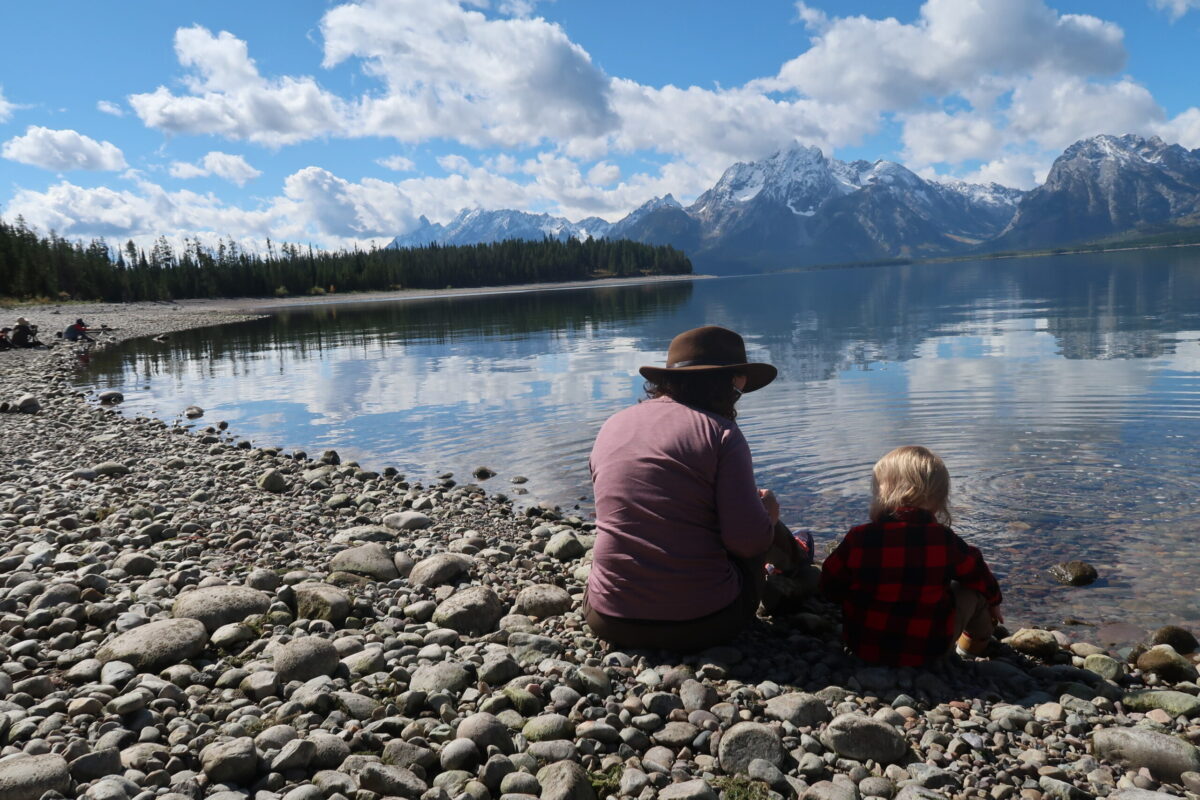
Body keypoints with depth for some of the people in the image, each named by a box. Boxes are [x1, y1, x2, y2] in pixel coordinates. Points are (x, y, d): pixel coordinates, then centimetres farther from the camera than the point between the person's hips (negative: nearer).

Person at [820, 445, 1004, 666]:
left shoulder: (857, 540, -15)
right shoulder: (945, 541, -14)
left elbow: (830, 587, -3)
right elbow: (977, 575, 5)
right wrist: (993, 601, 28)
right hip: (928, 650, -1)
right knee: (975, 590, 22)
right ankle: (979, 644, 45)